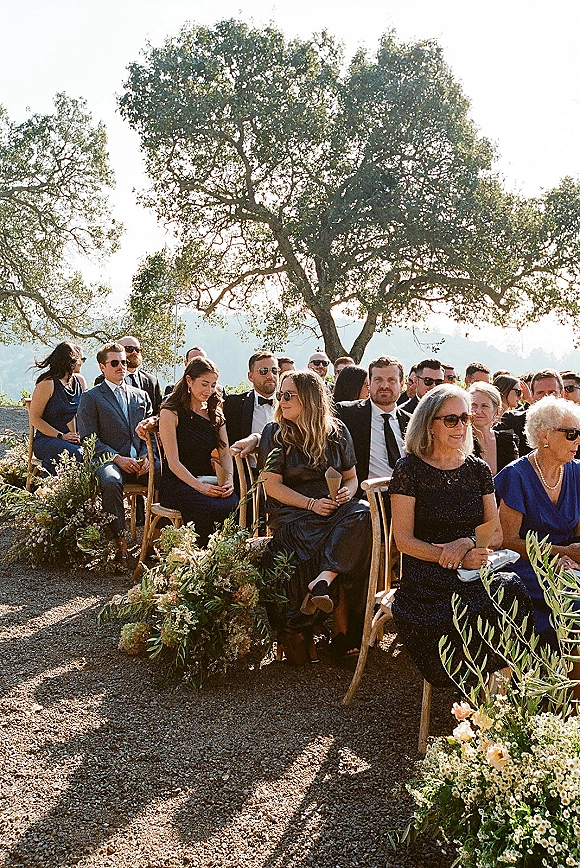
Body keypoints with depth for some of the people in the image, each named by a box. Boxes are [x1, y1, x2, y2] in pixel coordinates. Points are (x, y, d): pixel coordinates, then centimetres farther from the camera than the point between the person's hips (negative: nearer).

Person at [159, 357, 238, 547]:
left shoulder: (215, 413, 16)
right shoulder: (170, 413, -3)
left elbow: (225, 453, 11)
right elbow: (173, 461, -9)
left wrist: (229, 479, -9)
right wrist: (199, 486, -21)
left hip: (208, 480, 5)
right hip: (177, 482, -5)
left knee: (233, 503, -29)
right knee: (210, 507, -35)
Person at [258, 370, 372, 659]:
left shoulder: (336, 432, 12)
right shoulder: (274, 433, 4)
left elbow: (351, 476, 19)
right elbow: (272, 485, -2)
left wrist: (347, 491, -7)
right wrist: (311, 504, -15)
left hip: (335, 508, 3)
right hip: (292, 513, -3)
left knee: (362, 514, -33)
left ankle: (322, 581, -40)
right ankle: (341, 629, -24)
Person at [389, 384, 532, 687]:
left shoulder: (477, 469, 14)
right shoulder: (410, 469, 0)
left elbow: (496, 533, 13)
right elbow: (403, 540, -3)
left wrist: (467, 543, -10)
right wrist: (454, 557, -16)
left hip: (474, 576, 4)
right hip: (426, 581, -4)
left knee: (513, 592, -30)